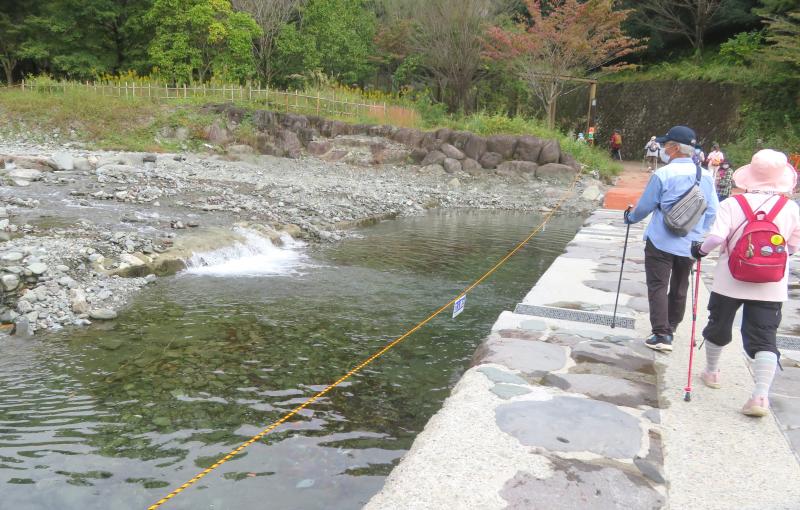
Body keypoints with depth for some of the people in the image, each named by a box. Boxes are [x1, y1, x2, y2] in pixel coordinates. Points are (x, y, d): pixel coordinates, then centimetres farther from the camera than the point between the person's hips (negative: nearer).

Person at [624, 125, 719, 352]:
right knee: (679, 289, 17)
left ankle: (661, 335, -6)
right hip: (690, 245, 5)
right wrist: (698, 232, 19)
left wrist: (630, 217, 16)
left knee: (658, 286, 0)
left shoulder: (663, 174, -14)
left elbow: (644, 207, -4)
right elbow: (712, 212, 5)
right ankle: (670, 329, 31)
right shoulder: (706, 176, 1)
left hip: (661, 242, -5)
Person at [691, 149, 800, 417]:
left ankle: (711, 372, 39)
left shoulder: (732, 204, -11)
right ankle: (761, 395, -8)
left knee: (718, 326, 19)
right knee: (764, 337, 2)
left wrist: (701, 250, -3)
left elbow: (717, 237, -22)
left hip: (730, 281, -1)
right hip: (770, 287, 1)